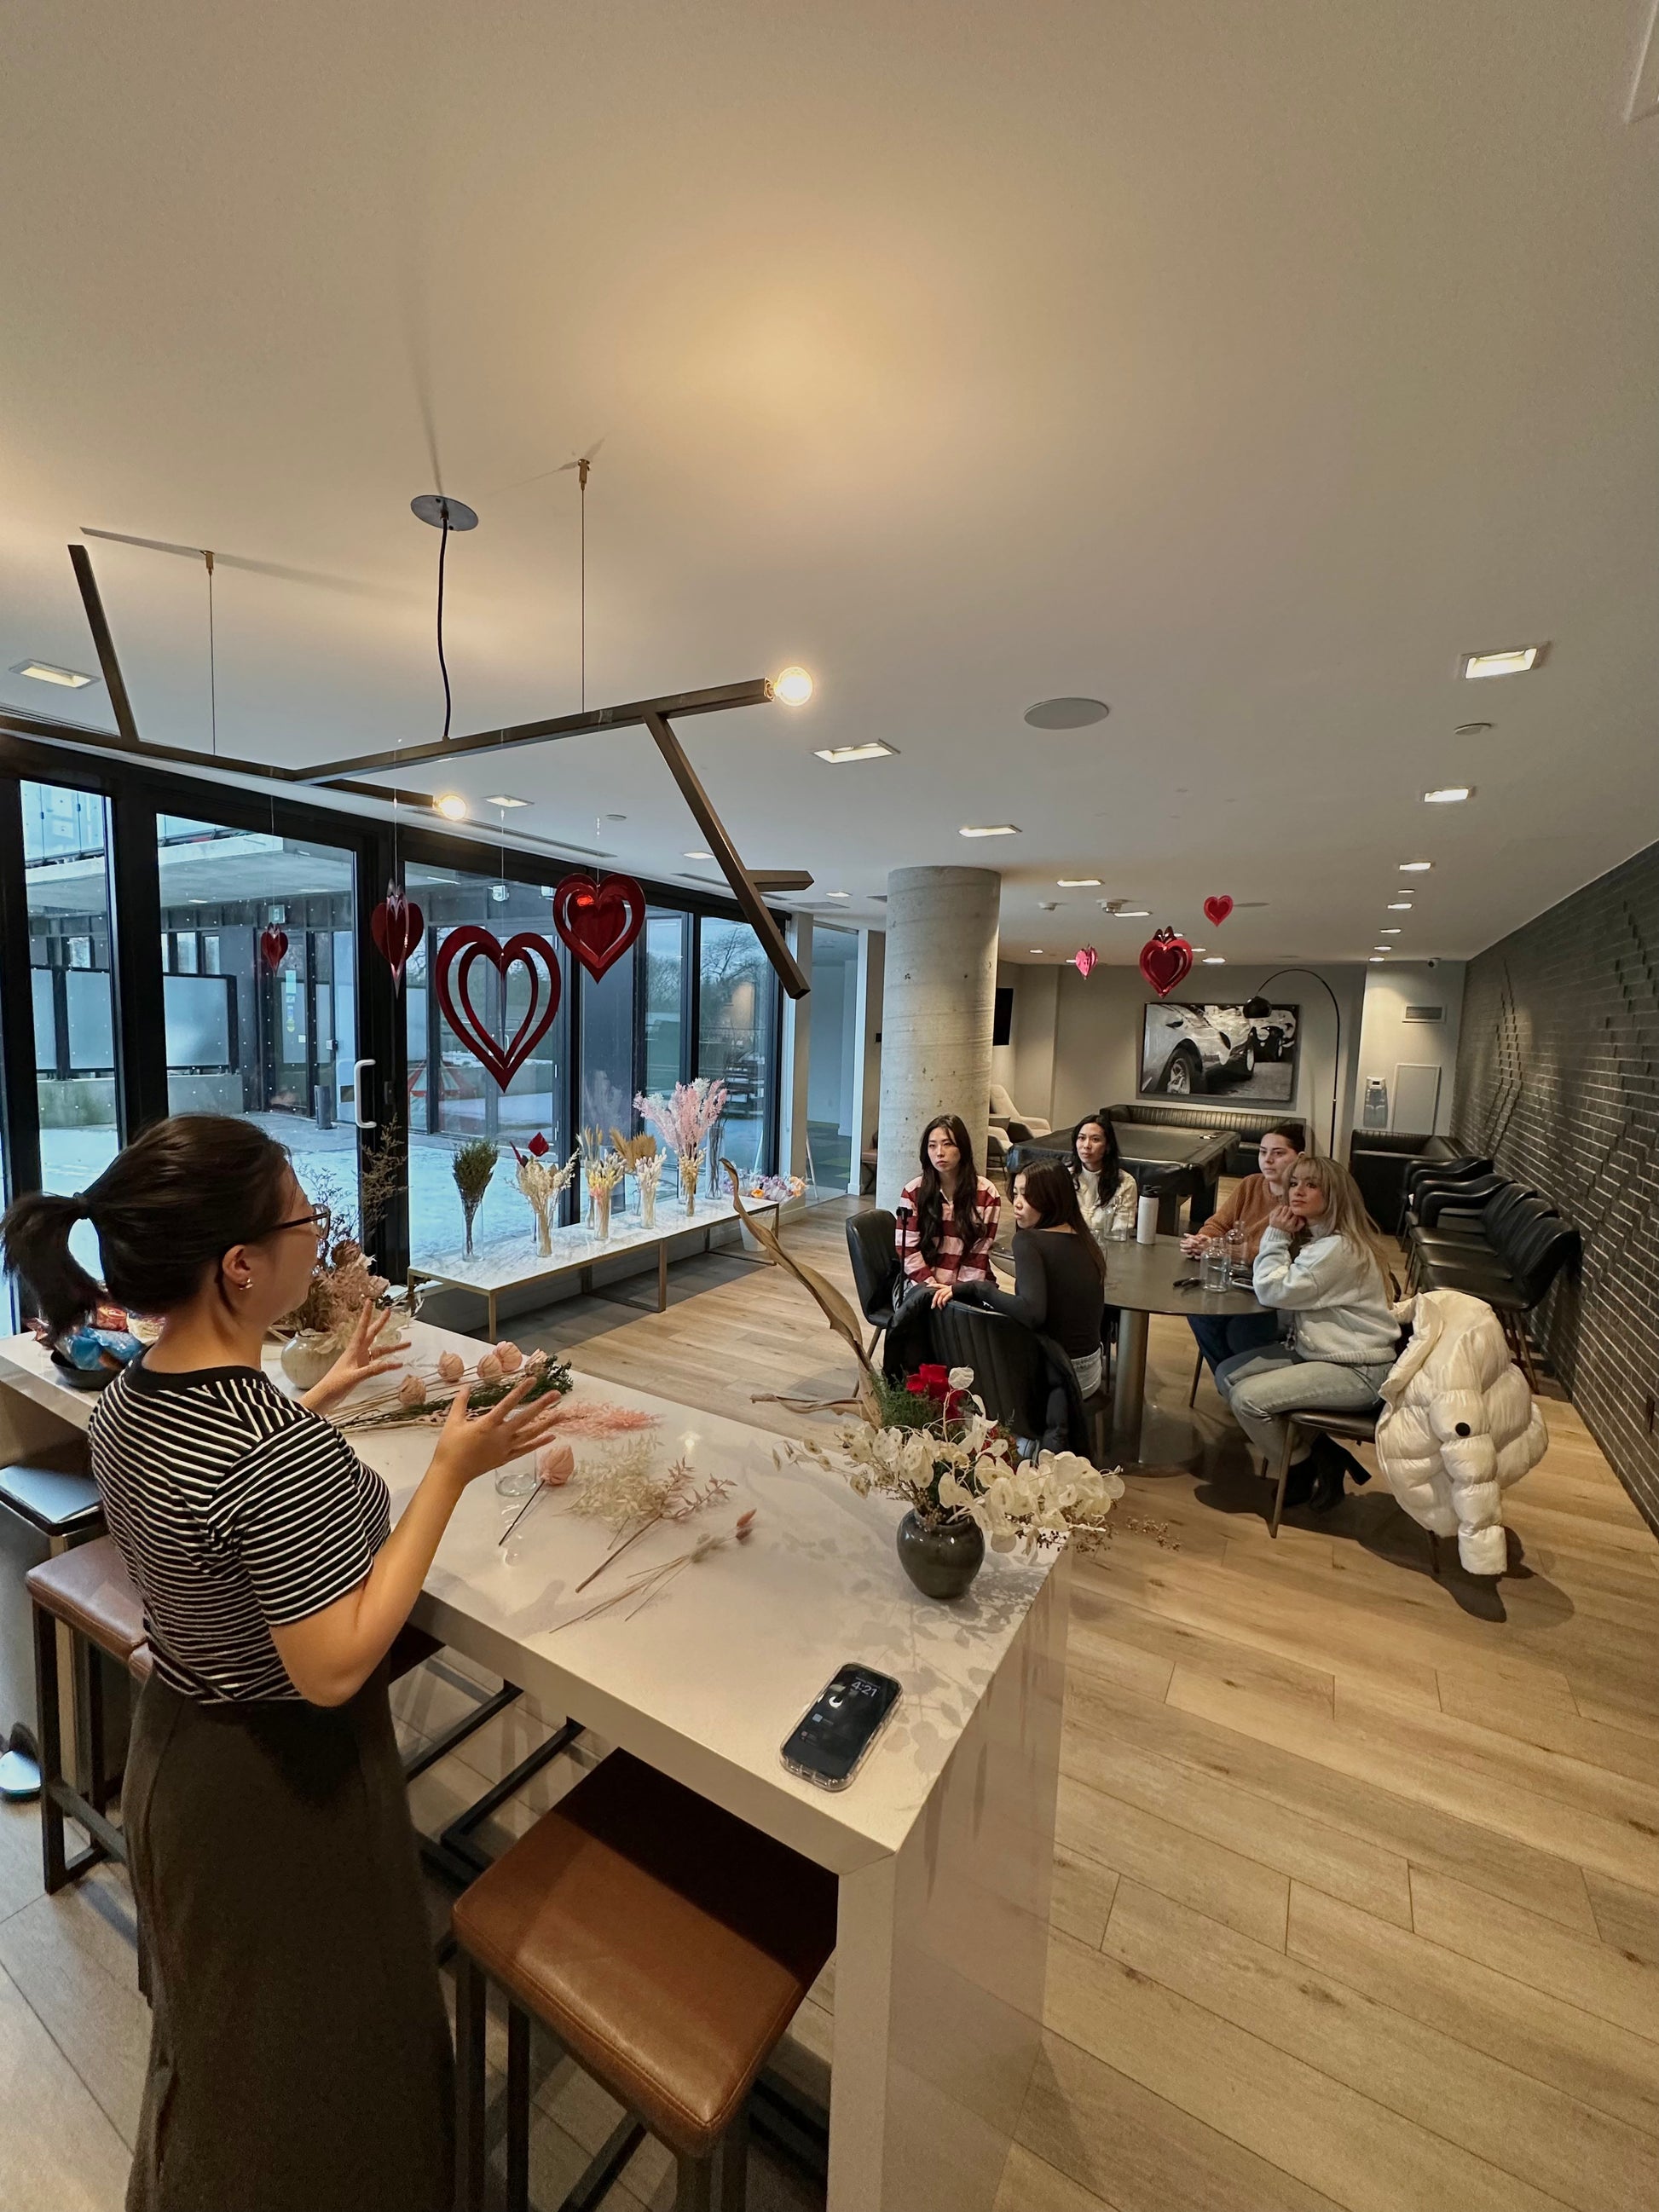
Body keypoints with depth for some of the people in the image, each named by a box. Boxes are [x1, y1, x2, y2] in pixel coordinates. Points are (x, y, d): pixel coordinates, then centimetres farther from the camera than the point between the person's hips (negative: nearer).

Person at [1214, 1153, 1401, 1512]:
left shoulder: (1339, 1249, -23)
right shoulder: (1312, 1238, 9)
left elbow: (1273, 1292, -22)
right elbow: (1268, 1286, 4)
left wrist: (1276, 1237, -13)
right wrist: (1280, 1238, -8)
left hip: (1358, 1371, -10)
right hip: (1313, 1350, 10)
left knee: (1248, 1399, -21)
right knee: (1227, 1375, 2)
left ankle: (1303, 1472, 8)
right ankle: (1320, 1453, 9)